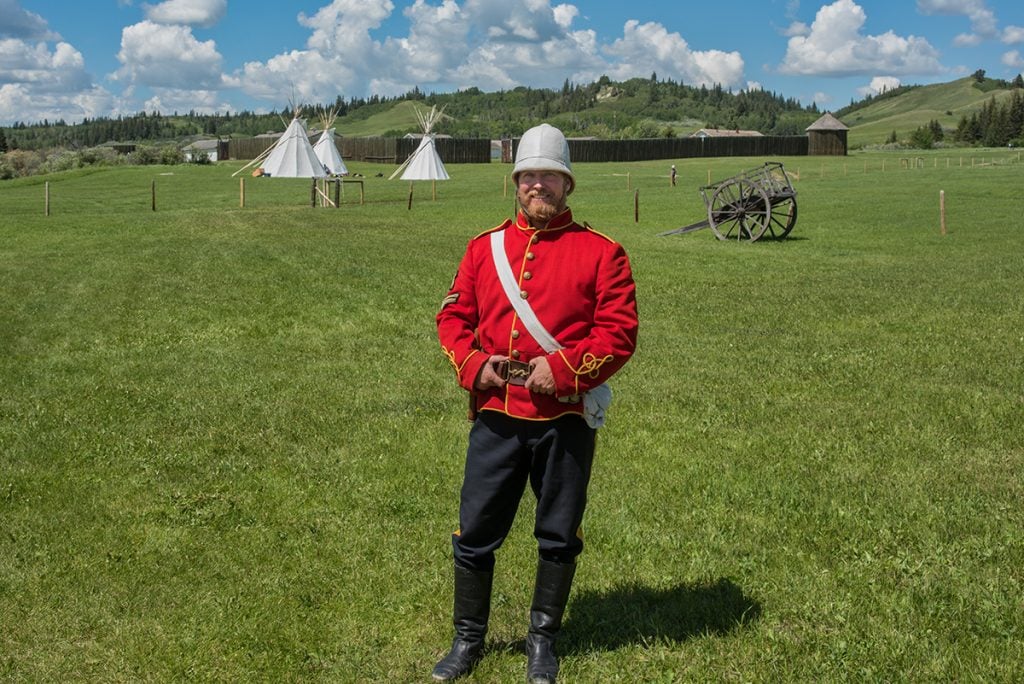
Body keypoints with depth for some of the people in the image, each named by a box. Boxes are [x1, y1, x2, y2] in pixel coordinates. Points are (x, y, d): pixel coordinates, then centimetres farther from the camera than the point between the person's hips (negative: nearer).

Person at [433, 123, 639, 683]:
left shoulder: (601, 252, -1)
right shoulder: (484, 247, 10)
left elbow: (620, 331, -7)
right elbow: (453, 316, 11)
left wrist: (564, 368, -18)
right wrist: (473, 363, -8)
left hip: (566, 417, -2)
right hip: (495, 414, 2)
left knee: (558, 536, 10)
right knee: (475, 531, 7)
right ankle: (468, 639, 25)